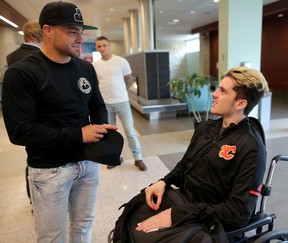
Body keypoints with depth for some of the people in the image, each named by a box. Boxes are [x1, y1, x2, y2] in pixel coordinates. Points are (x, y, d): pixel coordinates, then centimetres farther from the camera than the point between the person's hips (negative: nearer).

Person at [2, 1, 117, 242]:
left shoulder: (86, 68, 4)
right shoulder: (21, 73, -14)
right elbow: (20, 131, -19)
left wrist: (102, 128, -9)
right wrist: (78, 135, -22)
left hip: (88, 162, 5)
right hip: (50, 170, -5)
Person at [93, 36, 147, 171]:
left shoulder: (121, 61, -7)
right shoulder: (95, 65, 2)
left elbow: (129, 80, 2)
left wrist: (119, 92, 8)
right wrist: (107, 92, 7)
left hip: (122, 101, -3)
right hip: (105, 103, 3)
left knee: (130, 130, 1)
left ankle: (138, 158, 13)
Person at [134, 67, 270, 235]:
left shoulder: (251, 148, -17)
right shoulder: (205, 128, 5)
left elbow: (239, 212, -21)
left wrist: (175, 215, -27)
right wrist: (163, 182, -7)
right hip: (182, 202, 6)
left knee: (145, 235, -20)